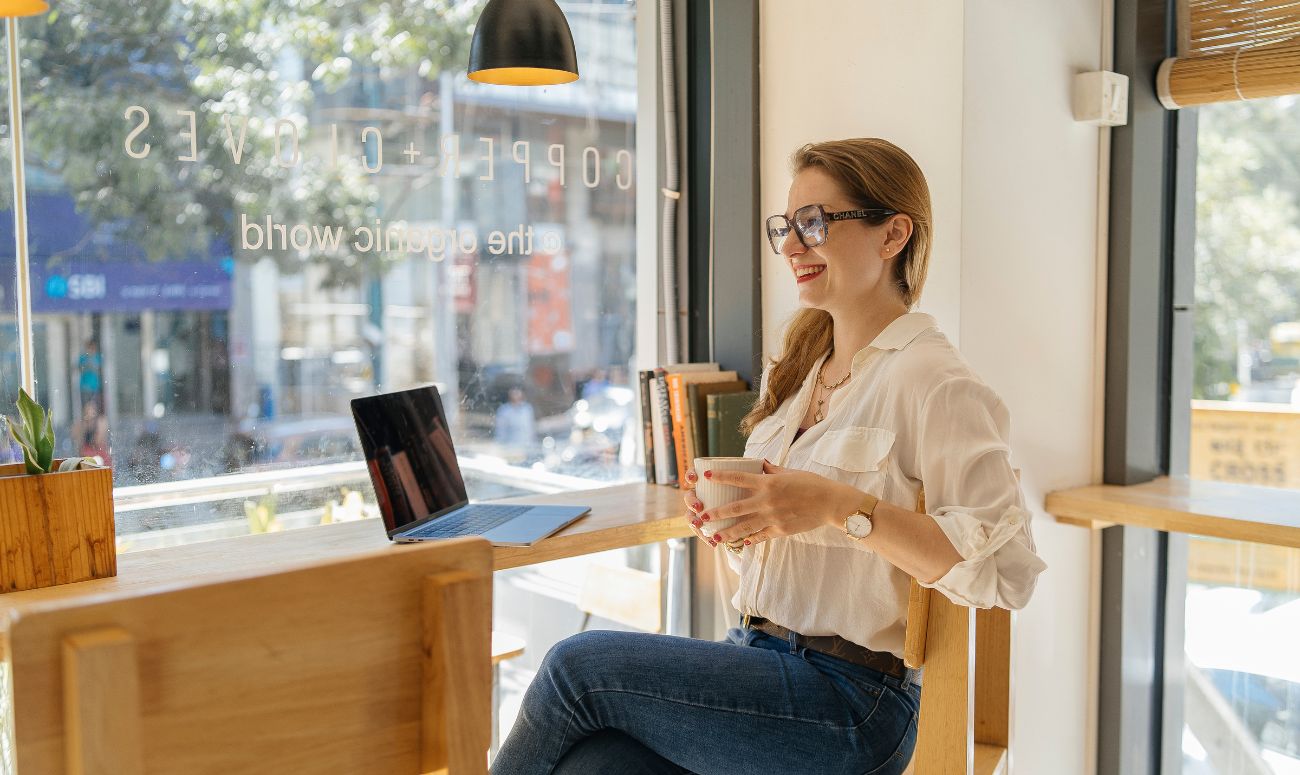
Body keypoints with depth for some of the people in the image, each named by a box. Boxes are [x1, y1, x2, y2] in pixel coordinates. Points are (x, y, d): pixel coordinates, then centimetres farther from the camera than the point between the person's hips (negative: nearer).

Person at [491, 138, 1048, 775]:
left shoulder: (931, 381, -10)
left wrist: (842, 507, -26)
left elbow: (1006, 567, -20)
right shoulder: (796, 370, 15)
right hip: (756, 659, 6)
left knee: (577, 664, -15)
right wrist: (728, 523, -2)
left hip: (847, 699, -6)